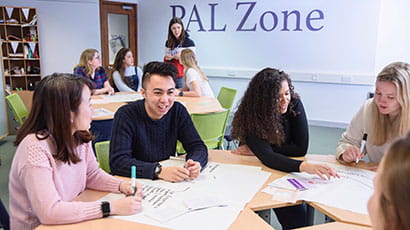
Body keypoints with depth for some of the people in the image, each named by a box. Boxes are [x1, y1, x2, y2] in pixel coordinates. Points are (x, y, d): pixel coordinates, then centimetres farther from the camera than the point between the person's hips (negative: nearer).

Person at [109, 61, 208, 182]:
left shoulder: (178, 111, -2)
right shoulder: (126, 115, -14)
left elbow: (198, 146, -1)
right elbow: (117, 162, -23)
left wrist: (195, 163, -24)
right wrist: (159, 171, -34)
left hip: (169, 184, 4)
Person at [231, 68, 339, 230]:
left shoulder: (294, 105, -13)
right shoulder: (251, 116, -22)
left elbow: (301, 148, -15)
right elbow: (267, 157, -35)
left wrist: (258, 151, -19)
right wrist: (304, 166, -51)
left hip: (285, 173, 3)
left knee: (297, 217, -20)